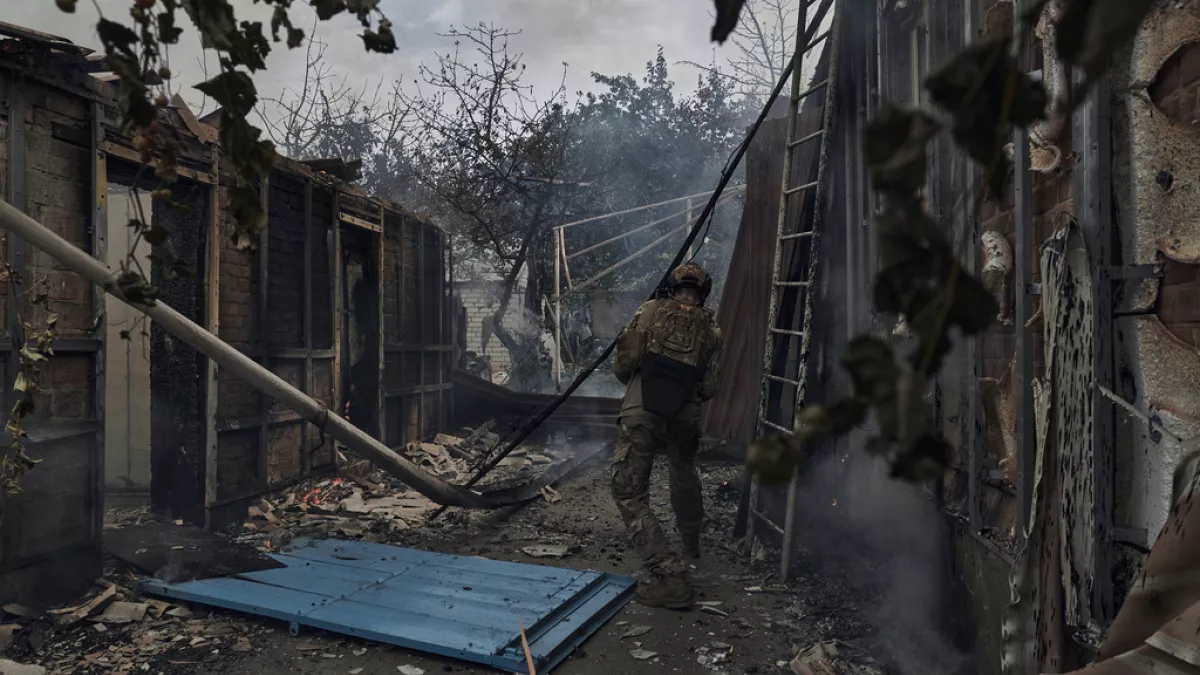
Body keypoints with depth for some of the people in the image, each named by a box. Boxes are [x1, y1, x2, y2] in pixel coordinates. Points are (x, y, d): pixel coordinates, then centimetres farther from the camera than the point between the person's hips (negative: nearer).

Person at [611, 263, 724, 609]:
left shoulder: (651, 310, 0)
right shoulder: (710, 328, 6)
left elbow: (623, 363, -6)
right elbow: (709, 388, 2)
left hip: (641, 414, -4)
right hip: (684, 419, 4)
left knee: (630, 493, 2)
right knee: (684, 478, 31)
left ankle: (668, 576, -5)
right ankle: (692, 545, 51)